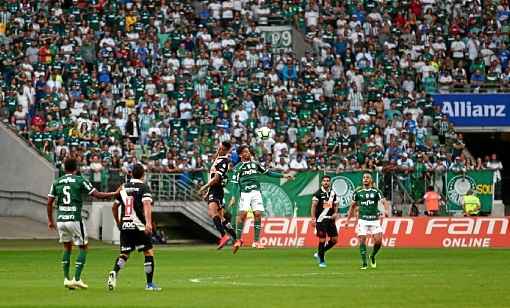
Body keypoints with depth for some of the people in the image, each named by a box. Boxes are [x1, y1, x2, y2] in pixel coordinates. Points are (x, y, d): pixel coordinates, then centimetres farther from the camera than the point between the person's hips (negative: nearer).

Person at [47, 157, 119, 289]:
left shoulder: (56, 182, 7)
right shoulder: (80, 181, -4)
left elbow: (50, 203, 8)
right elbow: (97, 195, -3)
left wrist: (50, 220, 19)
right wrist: (115, 193, 10)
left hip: (61, 220, 4)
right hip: (75, 219, -4)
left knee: (67, 248, 19)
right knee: (83, 247, 9)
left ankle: (66, 279, 13)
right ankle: (77, 279, -1)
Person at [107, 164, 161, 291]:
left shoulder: (124, 188, 12)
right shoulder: (143, 187, -4)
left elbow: (114, 207, 19)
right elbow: (146, 205, -20)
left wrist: (118, 223, 32)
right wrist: (148, 222, -30)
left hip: (125, 227, 5)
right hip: (139, 226, -5)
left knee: (124, 254, 9)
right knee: (149, 252, 5)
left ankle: (114, 272, -19)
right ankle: (149, 284, 5)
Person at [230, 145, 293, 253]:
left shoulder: (255, 164, 17)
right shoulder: (238, 167, 6)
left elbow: (268, 173, 23)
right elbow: (235, 183, 1)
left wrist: (283, 175, 18)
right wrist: (233, 197, -9)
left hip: (256, 192, 3)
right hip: (245, 193, -3)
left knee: (258, 214, -6)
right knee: (242, 214, -17)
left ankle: (256, 241, 2)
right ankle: (238, 240, -9)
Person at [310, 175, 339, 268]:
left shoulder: (333, 193, 11)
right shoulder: (318, 193, -6)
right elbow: (314, 206, -9)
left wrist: (335, 213, 1)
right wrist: (313, 218, -18)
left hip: (330, 219, 6)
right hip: (321, 220, -5)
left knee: (334, 239, 2)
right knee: (322, 240, -6)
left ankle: (319, 253, 20)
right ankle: (321, 261, 5)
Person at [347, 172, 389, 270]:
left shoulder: (376, 191, 0)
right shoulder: (358, 192, 5)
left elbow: (384, 201, -10)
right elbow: (353, 206, 14)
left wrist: (386, 210, -32)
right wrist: (348, 219, 12)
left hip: (375, 219, 0)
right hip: (363, 220, 0)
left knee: (378, 241, -7)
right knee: (362, 241, -7)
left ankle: (372, 256, 21)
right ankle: (364, 263, 1)